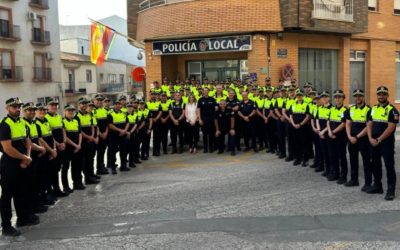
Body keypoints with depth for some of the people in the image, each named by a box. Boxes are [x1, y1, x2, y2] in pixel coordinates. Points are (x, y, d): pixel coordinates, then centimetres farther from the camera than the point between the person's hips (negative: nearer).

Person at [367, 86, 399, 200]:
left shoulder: (392, 110, -8)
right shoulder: (373, 109, 11)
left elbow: (391, 127, -15)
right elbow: (369, 124, 8)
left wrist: (379, 139, -16)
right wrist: (371, 138, -6)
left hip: (387, 142, -6)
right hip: (374, 142, 6)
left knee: (389, 166, -4)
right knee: (375, 164, 13)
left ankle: (391, 190, 2)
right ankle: (377, 186, 25)